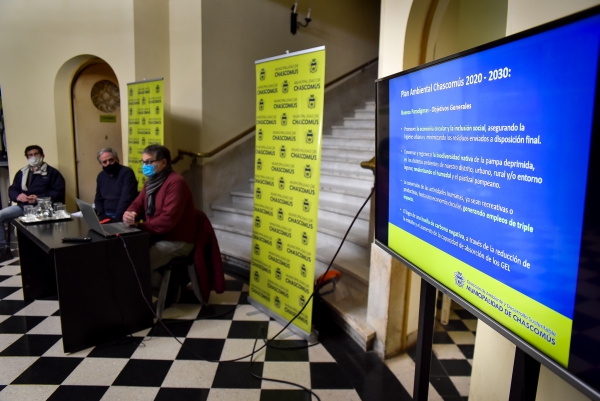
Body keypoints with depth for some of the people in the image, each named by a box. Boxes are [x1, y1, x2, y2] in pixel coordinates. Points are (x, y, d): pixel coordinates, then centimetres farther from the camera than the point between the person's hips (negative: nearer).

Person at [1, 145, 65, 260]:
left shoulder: (51, 172, 6)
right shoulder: (21, 173, 22)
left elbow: (59, 192, -4)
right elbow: (11, 190, 19)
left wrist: (39, 198, -17)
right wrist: (18, 196, -7)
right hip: (23, 206, 6)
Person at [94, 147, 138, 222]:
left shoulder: (127, 173, -9)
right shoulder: (101, 176, 14)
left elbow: (126, 199, -17)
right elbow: (98, 199, 20)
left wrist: (116, 219, -22)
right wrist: (102, 215, 1)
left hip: (123, 218, -5)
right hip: (106, 216, 5)